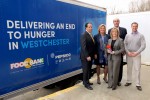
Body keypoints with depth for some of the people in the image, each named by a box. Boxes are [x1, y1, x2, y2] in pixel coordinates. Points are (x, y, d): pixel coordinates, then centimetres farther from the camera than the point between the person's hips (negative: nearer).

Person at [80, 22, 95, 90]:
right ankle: (86, 84, 15)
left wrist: (94, 54, 8)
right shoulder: (84, 35, -14)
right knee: (86, 70, 2)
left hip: (90, 56, 8)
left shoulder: (91, 35, 13)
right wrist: (87, 56, -22)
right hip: (85, 57, -8)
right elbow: (83, 47, -20)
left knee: (89, 70, 15)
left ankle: (87, 81, 30)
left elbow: (92, 45, 14)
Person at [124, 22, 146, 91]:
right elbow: (124, 44, 2)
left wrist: (136, 53, -17)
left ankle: (138, 84, 8)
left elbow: (143, 46, -8)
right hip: (128, 54, 3)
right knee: (129, 69, 10)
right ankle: (129, 81, 23)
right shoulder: (127, 36, 7)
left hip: (137, 55, -2)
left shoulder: (141, 36, 0)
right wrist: (128, 52, -11)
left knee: (137, 69, -1)